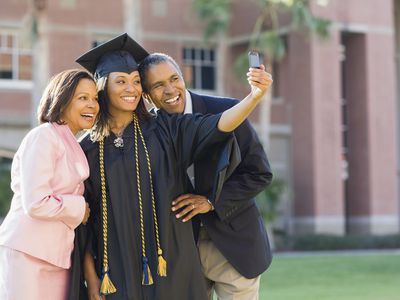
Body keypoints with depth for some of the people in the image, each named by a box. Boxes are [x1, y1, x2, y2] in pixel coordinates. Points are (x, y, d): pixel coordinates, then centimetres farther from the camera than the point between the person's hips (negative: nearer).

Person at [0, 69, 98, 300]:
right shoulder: (43, 137, -8)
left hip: (57, 259, 8)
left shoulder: (73, 147, 17)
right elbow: (35, 203, -16)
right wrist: (80, 208, -4)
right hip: (26, 255, -7)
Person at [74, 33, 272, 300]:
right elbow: (83, 222, 5)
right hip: (117, 273, 0)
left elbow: (216, 126, -11)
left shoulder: (163, 130, 5)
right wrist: (91, 278, -2)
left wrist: (255, 96, -28)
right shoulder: (88, 150, 6)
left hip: (168, 265, 0)